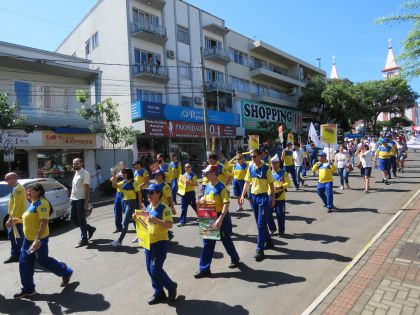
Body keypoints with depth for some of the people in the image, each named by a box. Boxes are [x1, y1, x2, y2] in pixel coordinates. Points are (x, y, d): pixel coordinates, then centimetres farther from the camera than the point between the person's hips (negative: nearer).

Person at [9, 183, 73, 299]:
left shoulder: (41, 203, -19)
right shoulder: (33, 203, 12)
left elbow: (44, 222, -27)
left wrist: (38, 240, -32)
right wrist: (17, 220, 14)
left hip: (39, 239, -9)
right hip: (28, 238, 9)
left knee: (43, 260, 5)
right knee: (25, 263, 10)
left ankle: (66, 272, 24)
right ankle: (28, 289, 23)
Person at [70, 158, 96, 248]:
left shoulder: (85, 173, -12)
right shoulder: (76, 173, 15)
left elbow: (87, 188, -16)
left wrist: (86, 201, -21)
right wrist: (72, 197, 17)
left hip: (81, 200, -9)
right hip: (74, 200, 9)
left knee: (81, 220, -2)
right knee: (73, 219, 12)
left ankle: (84, 240, 10)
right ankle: (90, 228, 28)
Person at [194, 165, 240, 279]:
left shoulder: (221, 187, -17)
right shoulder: (207, 187, 5)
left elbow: (226, 204, -23)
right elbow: (204, 200, 17)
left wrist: (220, 219, -31)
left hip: (221, 217, -6)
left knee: (226, 240, 13)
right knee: (207, 242, 7)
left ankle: (235, 259, 39)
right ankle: (204, 269, 16)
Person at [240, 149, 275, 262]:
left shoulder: (266, 168, -10)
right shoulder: (250, 167, 4)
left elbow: (271, 184, -6)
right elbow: (247, 182, 10)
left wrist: (273, 198, -7)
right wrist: (243, 195, 7)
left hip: (263, 197, -6)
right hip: (253, 197, 6)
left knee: (261, 224, -6)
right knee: (260, 223, 15)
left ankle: (260, 249, 0)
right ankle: (269, 242, 33)